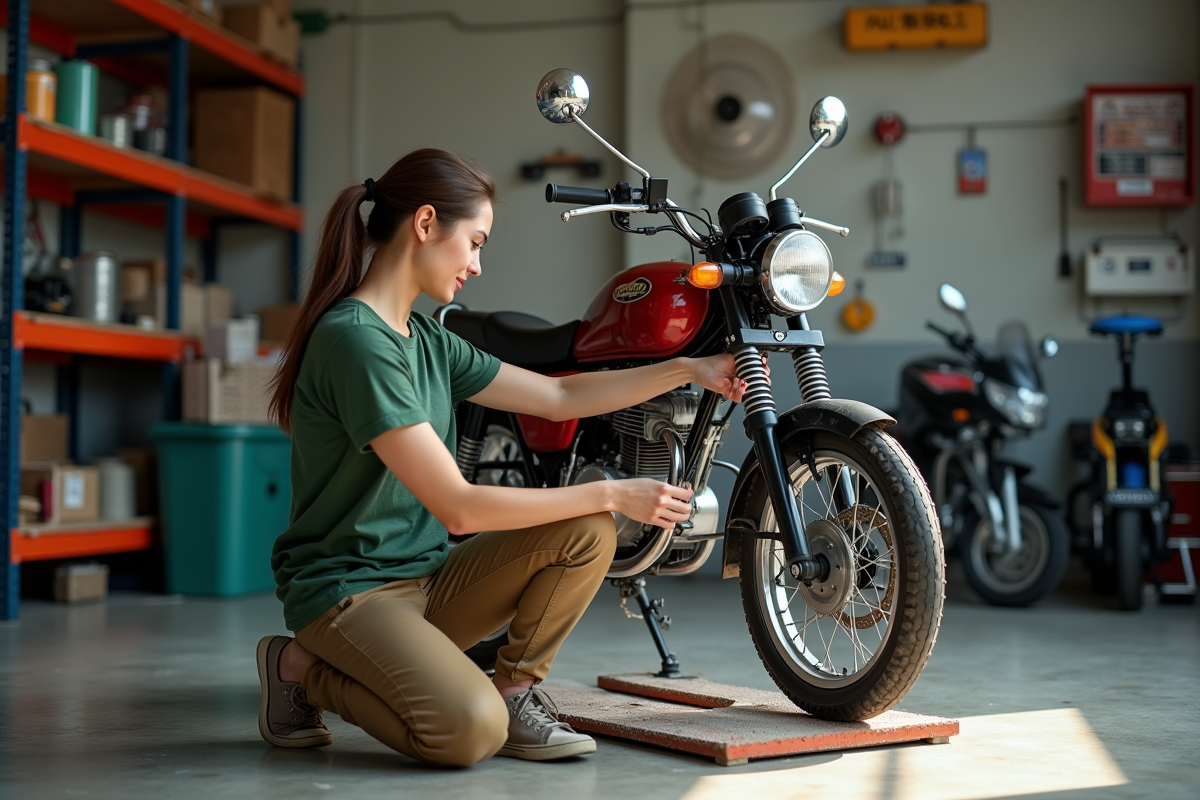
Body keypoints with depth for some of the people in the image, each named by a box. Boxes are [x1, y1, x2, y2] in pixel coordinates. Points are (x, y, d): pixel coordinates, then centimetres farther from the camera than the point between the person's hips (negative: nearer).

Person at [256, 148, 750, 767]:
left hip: (426, 576, 8)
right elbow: (458, 507, -24)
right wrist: (612, 494, -19)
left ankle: (514, 692, 3)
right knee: (470, 729, -30)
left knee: (589, 531, -8)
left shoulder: (426, 341, 9)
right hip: (348, 591, -8)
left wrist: (688, 370, 10)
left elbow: (558, 396, 16)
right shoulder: (355, 339, -21)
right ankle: (302, 670, -3)